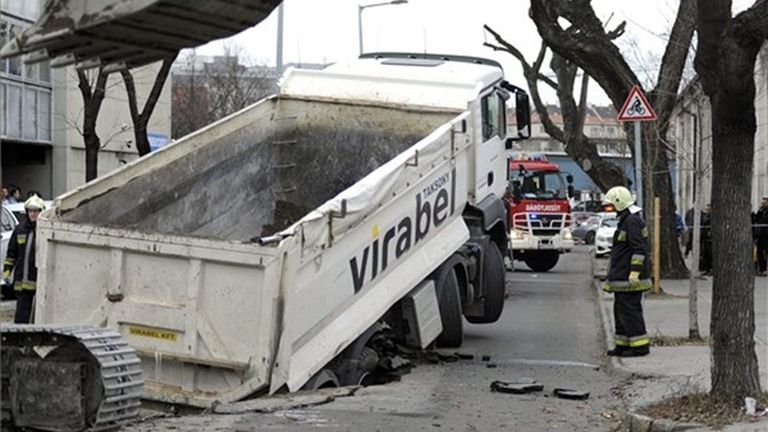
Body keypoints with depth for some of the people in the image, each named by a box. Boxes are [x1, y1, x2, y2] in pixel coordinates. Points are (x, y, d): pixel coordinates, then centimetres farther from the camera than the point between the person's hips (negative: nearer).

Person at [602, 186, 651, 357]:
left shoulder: (632, 221, -16)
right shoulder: (626, 220, 18)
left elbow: (639, 250, -22)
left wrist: (634, 273, -26)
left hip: (628, 279, -11)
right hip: (622, 278, 11)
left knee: (630, 311, -7)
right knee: (621, 311, 13)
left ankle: (640, 346, -4)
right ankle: (623, 345, 19)